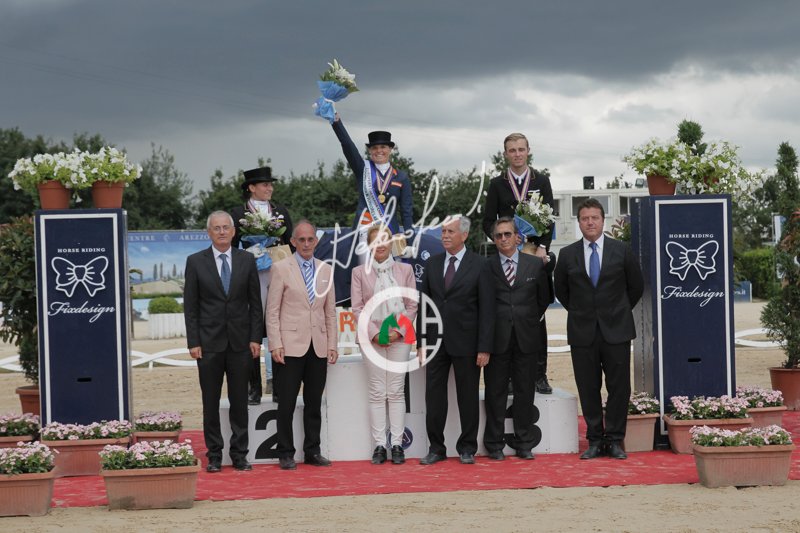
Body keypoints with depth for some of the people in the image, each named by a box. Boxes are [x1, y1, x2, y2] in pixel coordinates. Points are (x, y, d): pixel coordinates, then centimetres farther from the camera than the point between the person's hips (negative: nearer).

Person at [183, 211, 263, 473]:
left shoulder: (246, 260, 5)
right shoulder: (195, 262, 1)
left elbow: (255, 302, 6)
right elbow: (190, 306, 0)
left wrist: (256, 338, -1)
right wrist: (193, 342, -6)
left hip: (240, 342, 1)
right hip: (209, 342, -1)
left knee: (239, 401, 5)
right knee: (211, 402, 4)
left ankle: (239, 454, 11)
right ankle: (214, 455, 10)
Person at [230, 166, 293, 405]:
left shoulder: (281, 211, 14)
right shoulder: (239, 213, 4)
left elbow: (291, 244, 15)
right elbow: (232, 246, 4)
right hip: (253, 275, -3)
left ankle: (276, 384, 4)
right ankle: (254, 387, -1)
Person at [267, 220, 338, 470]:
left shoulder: (325, 269, 12)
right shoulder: (281, 268, 0)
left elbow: (330, 311, 14)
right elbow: (272, 310, -3)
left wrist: (332, 344, 7)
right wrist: (275, 344, -10)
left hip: (318, 346, 4)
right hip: (291, 345, -4)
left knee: (314, 402, 8)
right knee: (287, 403, -1)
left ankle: (312, 451, 15)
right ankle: (286, 454, 6)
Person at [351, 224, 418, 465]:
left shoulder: (405, 270, 8)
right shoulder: (359, 272, 6)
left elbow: (412, 305, 6)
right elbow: (357, 307, 2)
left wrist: (398, 330, -7)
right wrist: (374, 332, -10)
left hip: (399, 337, 0)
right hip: (372, 338, 0)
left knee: (396, 392, 0)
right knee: (377, 393, 0)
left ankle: (397, 444, 2)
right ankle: (379, 445, 2)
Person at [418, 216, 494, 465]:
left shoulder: (479, 265, -4)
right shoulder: (433, 264, 9)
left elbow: (487, 309, -6)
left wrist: (484, 348, -11)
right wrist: (421, 343, 3)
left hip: (465, 342, -4)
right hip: (436, 341, 4)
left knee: (468, 397, 4)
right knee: (434, 396, 4)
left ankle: (467, 448, 14)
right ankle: (436, 448, 12)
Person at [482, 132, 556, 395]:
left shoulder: (541, 182, 9)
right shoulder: (497, 184, 8)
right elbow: (488, 222, 5)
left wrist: (542, 247, -10)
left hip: (536, 255, 0)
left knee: (538, 318, 2)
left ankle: (539, 375, 5)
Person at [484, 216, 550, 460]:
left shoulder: (535, 264, 6)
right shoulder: (486, 267, 0)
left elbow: (544, 298, 15)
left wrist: (530, 321, 13)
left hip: (526, 337, 1)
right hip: (497, 338, -1)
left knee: (525, 391, 6)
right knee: (495, 392, 2)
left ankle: (524, 443, 12)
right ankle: (495, 444, 9)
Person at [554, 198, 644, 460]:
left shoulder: (621, 250, 2)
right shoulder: (568, 255, 4)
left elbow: (636, 286, 11)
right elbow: (560, 289, 17)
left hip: (616, 330, -1)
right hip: (582, 331, 1)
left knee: (619, 387, 0)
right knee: (588, 389, 3)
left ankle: (615, 440, 8)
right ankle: (595, 440, 10)